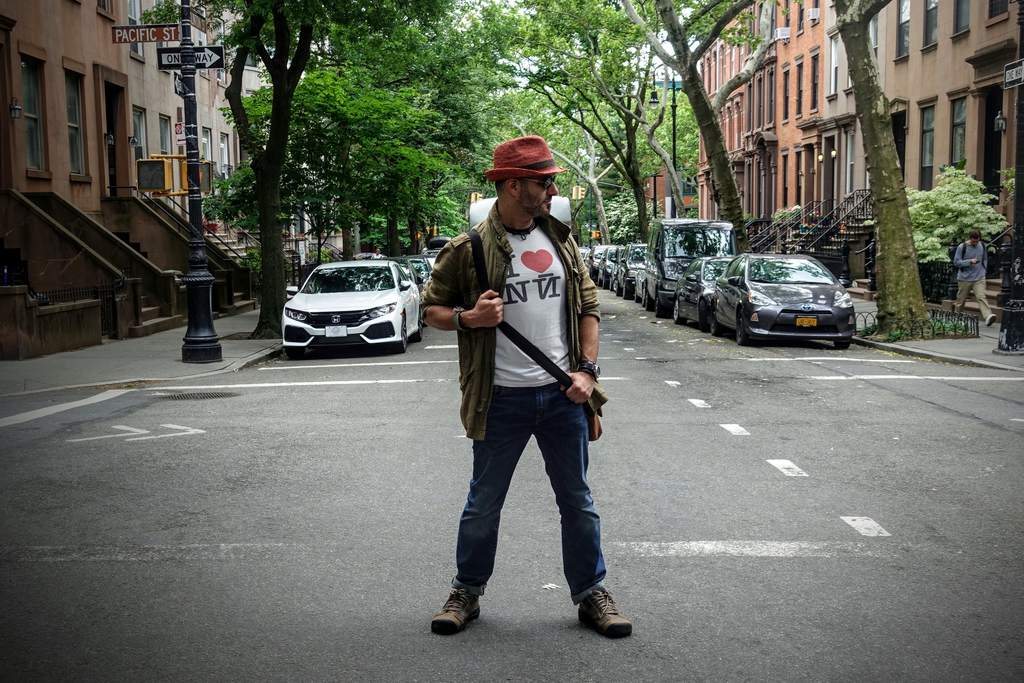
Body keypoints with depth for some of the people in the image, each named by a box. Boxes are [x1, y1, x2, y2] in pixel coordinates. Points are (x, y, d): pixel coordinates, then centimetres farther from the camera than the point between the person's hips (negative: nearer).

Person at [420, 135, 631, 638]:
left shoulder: (561, 241, 6)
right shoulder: (469, 249, -7)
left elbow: (588, 308, 11)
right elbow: (432, 308, 2)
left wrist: (587, 370, 0)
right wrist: (468, 318, -19)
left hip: (562, 394, 3)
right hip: (502, 399, -3)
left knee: (577, 502, 11)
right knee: (484, 503, 10)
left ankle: (591, 593, 25)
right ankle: (466, 591, 28)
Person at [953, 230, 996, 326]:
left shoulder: (982, 246, 6)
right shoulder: (962, 247, -7)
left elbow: (985, 259, 20)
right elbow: (956, 262, -8)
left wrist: (983, 270, 8)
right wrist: (969, 261, -19)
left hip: (979, 278, 1)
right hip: (965, 278, -1)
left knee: (981, 297, -16)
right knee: (961, 300, 9)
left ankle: (988, 316, -30)